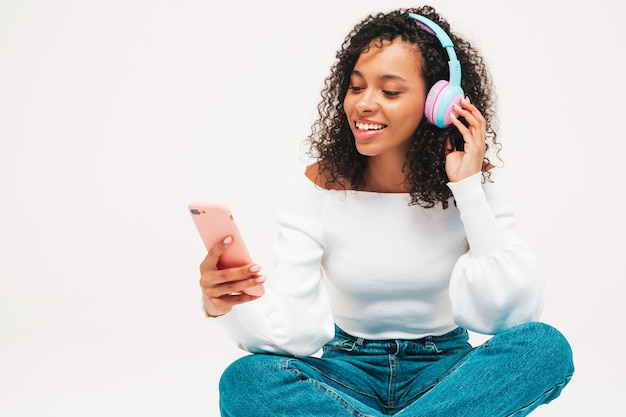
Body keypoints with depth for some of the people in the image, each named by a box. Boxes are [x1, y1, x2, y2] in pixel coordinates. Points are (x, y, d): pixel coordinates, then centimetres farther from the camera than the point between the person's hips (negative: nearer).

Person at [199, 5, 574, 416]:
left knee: (546, 346, -29)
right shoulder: (319, 185, -9)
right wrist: (231, 306, -39)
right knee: (245, 380, -30)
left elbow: (514, 315, -20)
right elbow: (292, 331, -17)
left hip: (442, 371, 0)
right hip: (348, 372, 0)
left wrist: (469, 188, -22)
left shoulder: (478, 181, -8)